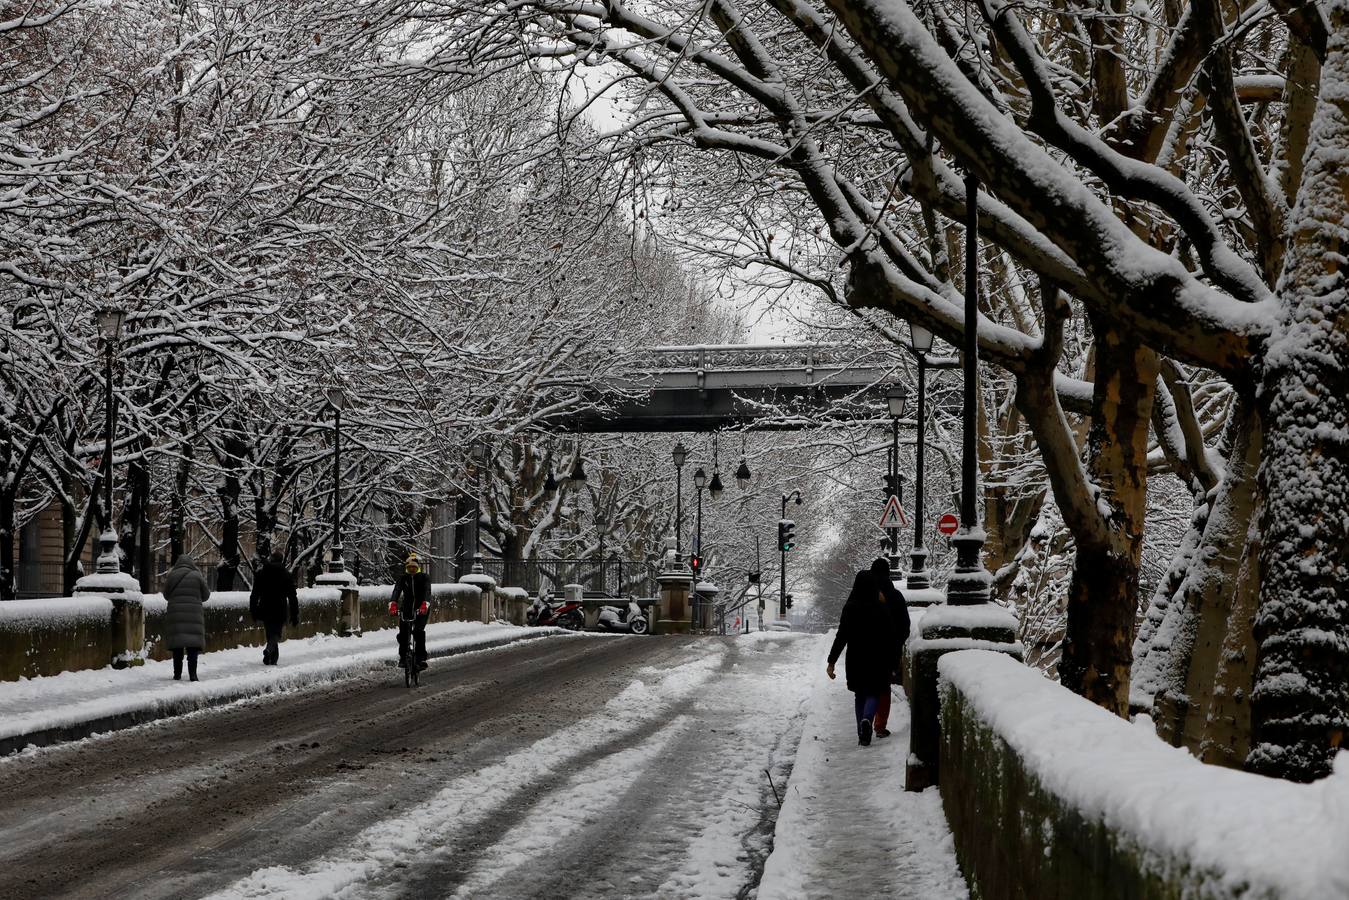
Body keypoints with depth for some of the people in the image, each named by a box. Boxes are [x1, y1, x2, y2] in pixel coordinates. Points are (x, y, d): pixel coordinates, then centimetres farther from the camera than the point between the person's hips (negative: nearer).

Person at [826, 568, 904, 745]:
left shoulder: (849, 608, -7)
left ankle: (862, 734, 13)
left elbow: (841, 636, -9)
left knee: (860, 694, 15)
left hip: (855, 660, 1)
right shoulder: (881, 608, -8)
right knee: (874, 693, 9)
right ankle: (867, 719, -21)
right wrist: (892, 664, 3)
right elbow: (891, 638, -5)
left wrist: (832, 661, -5)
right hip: (876, 660, -1)